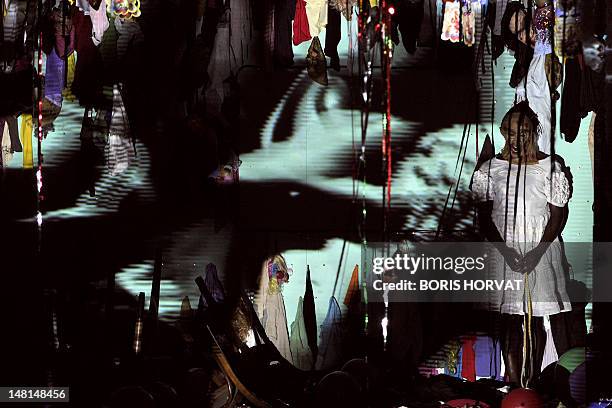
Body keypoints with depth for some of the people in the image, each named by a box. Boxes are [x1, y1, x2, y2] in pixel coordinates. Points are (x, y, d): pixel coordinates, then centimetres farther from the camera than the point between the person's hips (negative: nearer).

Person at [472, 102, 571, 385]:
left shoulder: (550, 167, 0)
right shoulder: (491, 168, 2)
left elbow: (557, 216, -1)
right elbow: (484, 217, 1)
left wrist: (537, 252, -12)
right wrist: (505, 251, -11)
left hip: (541, 252, 0)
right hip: (504, 252, 0)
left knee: (535, 321, 5)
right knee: (510, 322, -1)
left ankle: (534, 379, 15)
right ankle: (514, 386, 0)